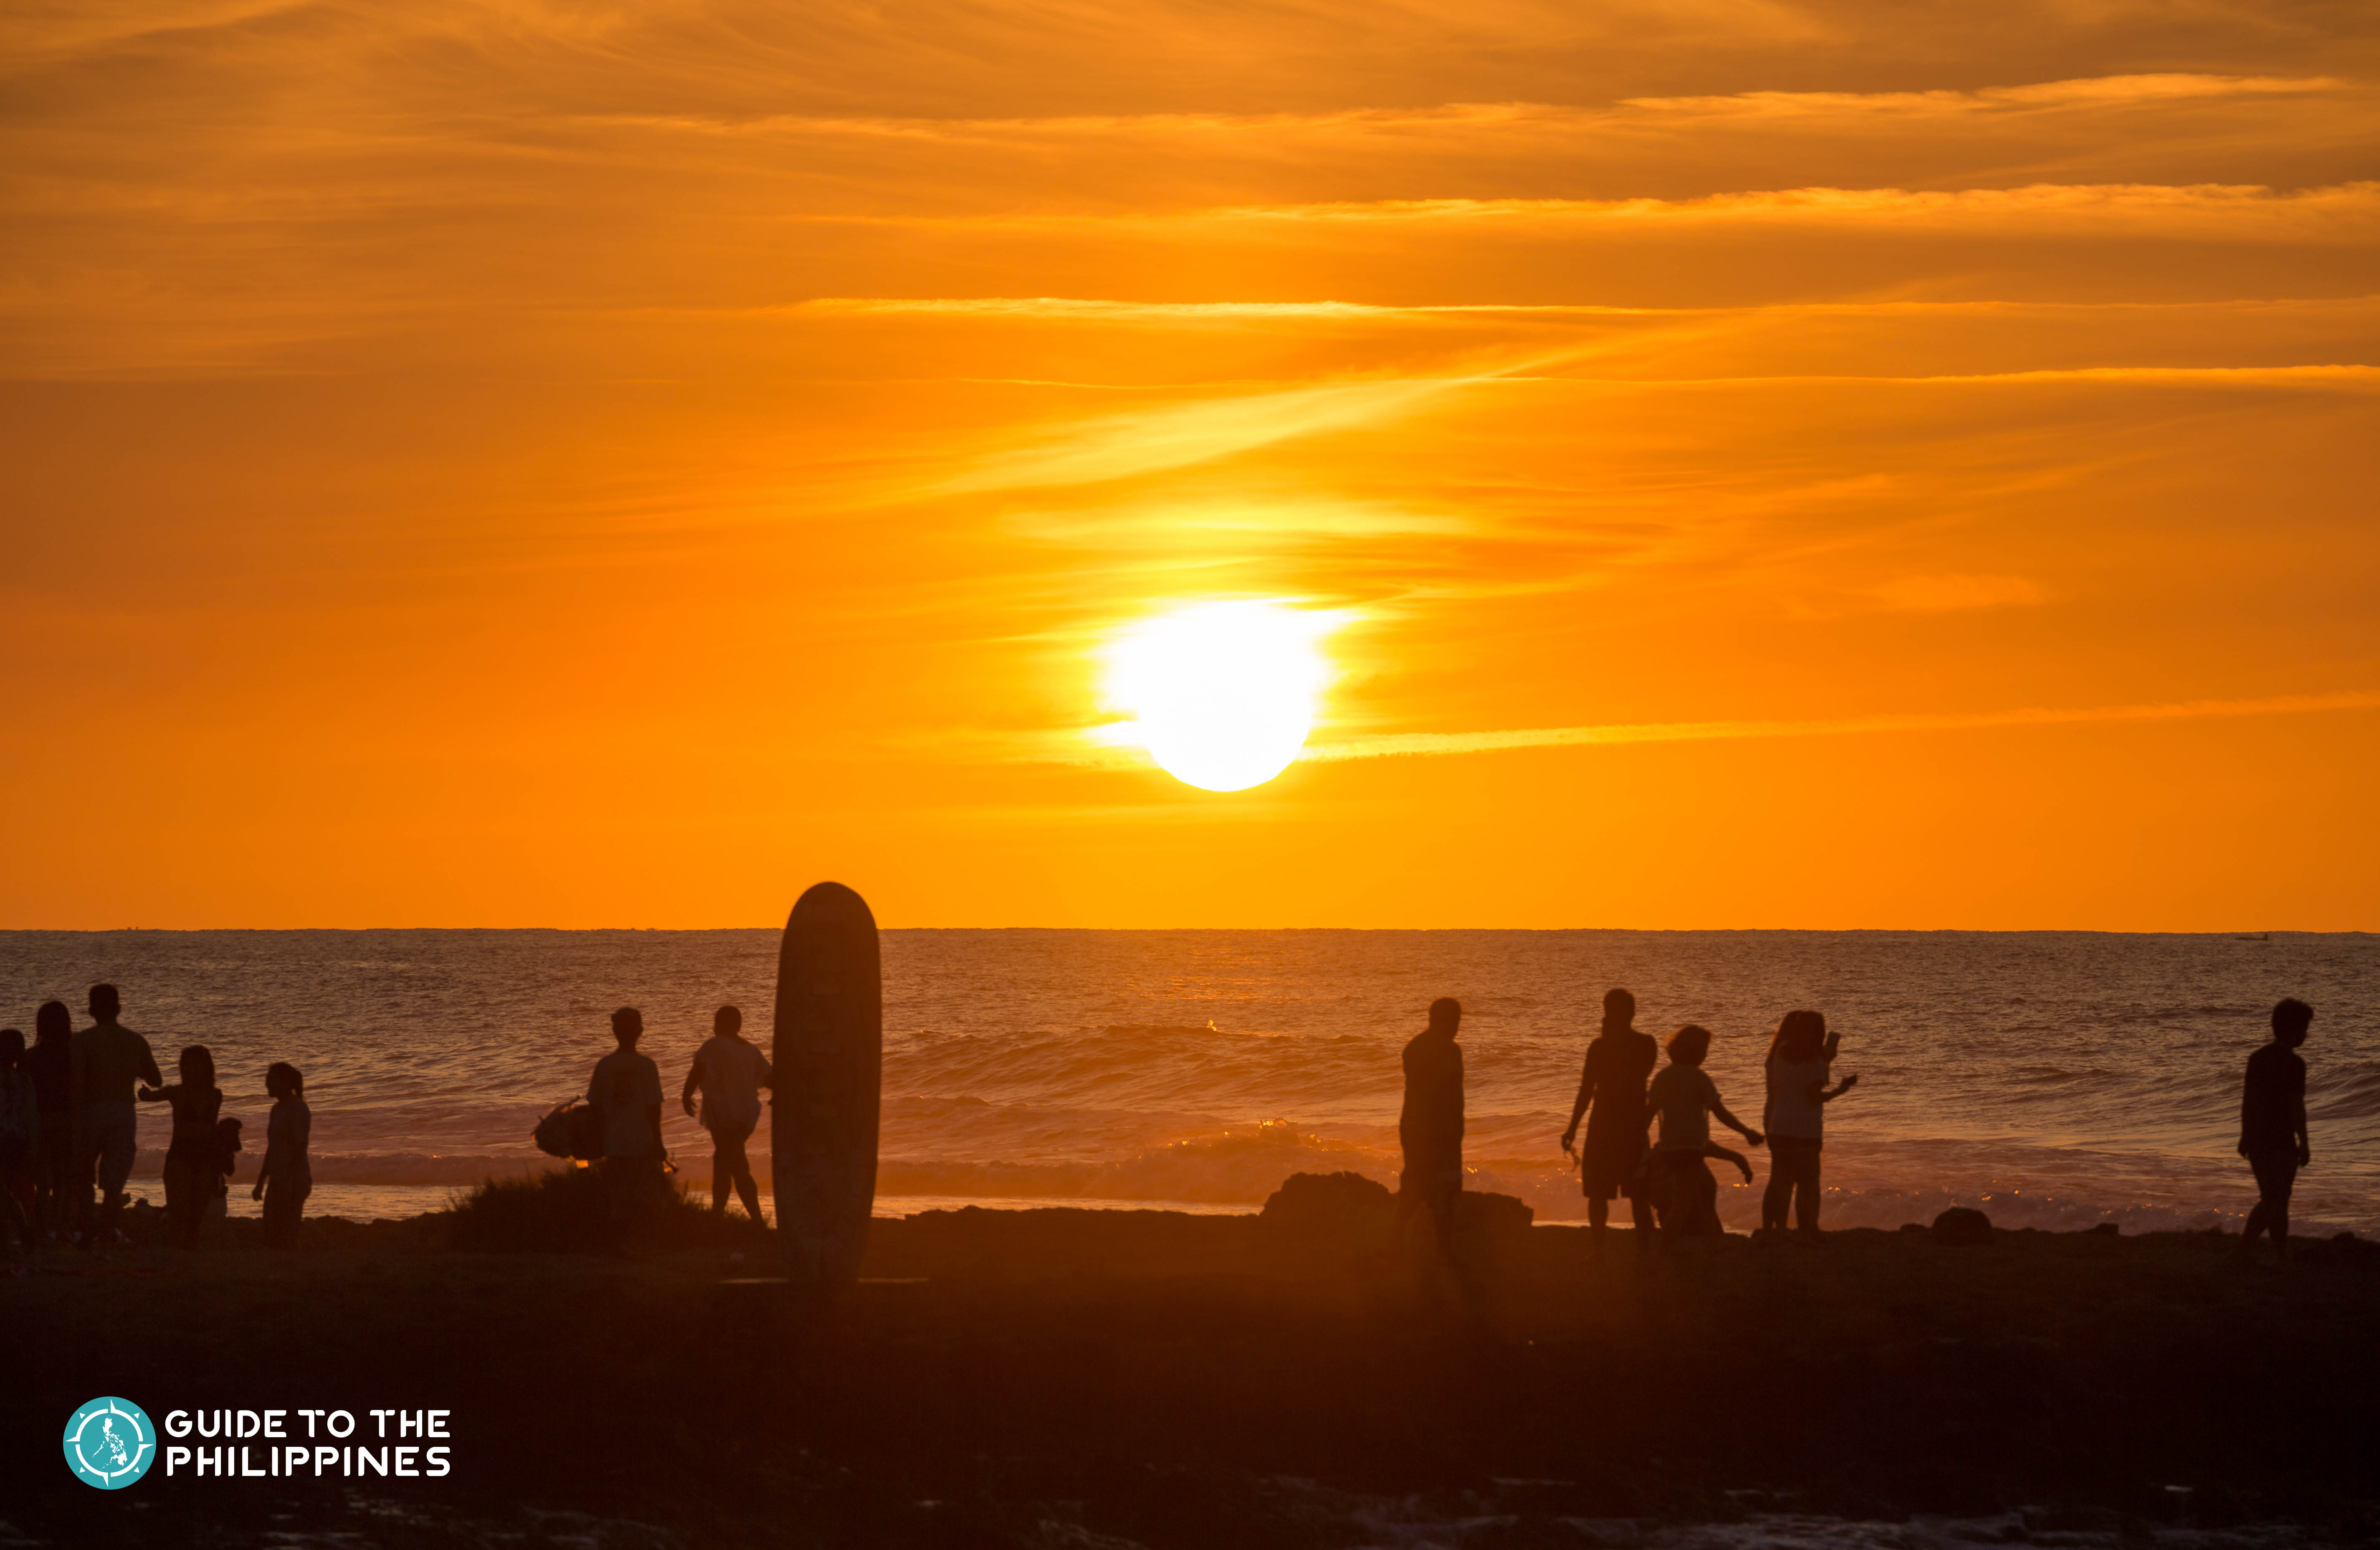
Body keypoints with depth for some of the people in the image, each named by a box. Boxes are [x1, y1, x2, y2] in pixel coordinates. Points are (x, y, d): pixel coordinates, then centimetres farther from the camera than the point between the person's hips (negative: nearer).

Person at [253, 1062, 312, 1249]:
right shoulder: (278, 1109, 15)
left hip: (294, 1182, -9)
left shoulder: (299, 1110, -12)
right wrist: (261, 1183, 20)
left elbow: (300, 1149, -18)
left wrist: (289, 1185, -24)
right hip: (278, 1181, 9)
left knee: (287, 1241, -10)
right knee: (271, 1241, 7)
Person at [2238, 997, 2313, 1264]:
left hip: (2256, 1140, 7)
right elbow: (2297, 1106, -16)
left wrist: (2246, 1137, 19)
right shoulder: (2294, 1063, -14)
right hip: (2280, 1142, -7)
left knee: (2271, 1200, 15)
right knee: (2278, 1202, -2)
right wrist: (2304, 1144, -10)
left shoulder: (2257, 1058, 8)